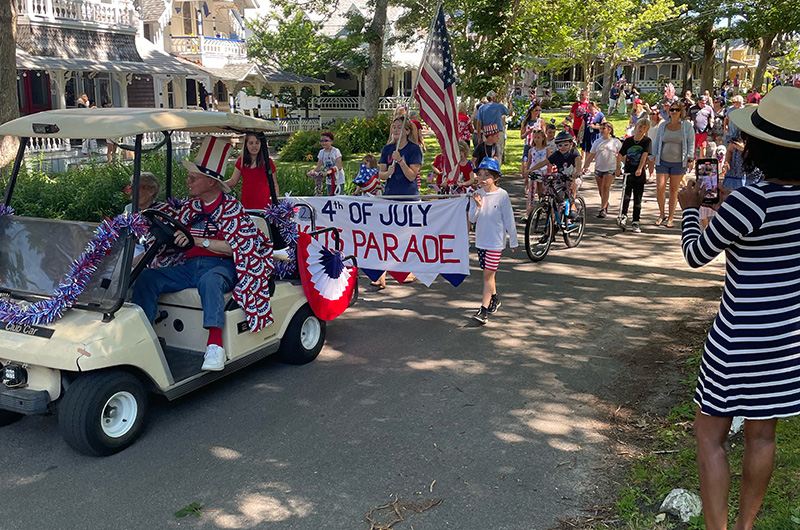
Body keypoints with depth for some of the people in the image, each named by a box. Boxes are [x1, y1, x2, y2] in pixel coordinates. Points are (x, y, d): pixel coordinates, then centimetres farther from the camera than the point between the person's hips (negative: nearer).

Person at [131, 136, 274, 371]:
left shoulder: (231, 207, -4)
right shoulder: (191, 207, 14)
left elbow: (235, 247, -15)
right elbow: (172, 237, 18)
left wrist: (198, 241, -24)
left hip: (220, 266, -6)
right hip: (191, 265, 6)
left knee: (208, 280, -41)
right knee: (146, 277, -16)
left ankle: (215, 344, -43)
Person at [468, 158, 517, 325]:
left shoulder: (502, 195, -11)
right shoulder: (477, 194, 1)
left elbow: (509, 219, -5)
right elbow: (472, 218, 0)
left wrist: (513, 241, 0)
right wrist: (477, 206, -18)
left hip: (496, 241, -5)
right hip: (481, 240, 5)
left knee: (488, 274, -8)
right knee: (488, 273, 16)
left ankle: (484, 310, -6)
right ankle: (494, 299, 37)